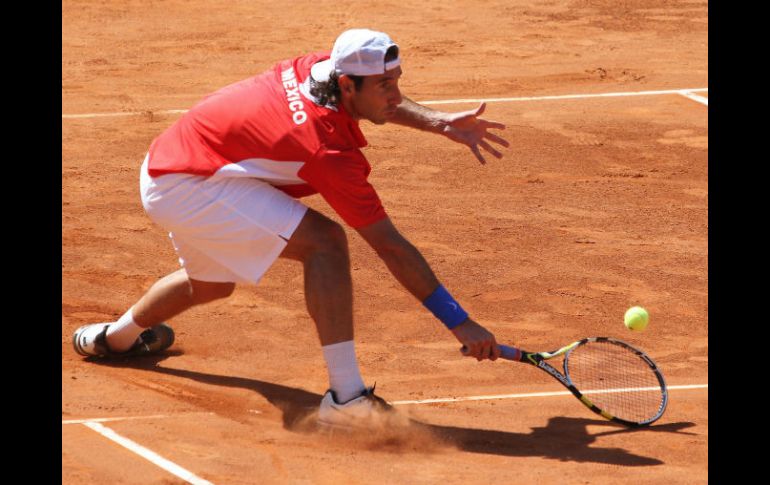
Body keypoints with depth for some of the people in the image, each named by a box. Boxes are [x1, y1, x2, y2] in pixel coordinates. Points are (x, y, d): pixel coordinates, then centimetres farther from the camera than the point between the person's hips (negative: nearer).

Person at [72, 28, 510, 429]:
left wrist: (441, 123, 1)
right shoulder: (331, 152, -30)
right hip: (186, 189, -10)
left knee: (211, 285, 36)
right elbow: (391, 247, -29)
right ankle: (346, 396, -27)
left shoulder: (319, 65, -9)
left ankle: (114, 337, 66)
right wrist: (461, 323, -26)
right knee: (325, 242, -25)